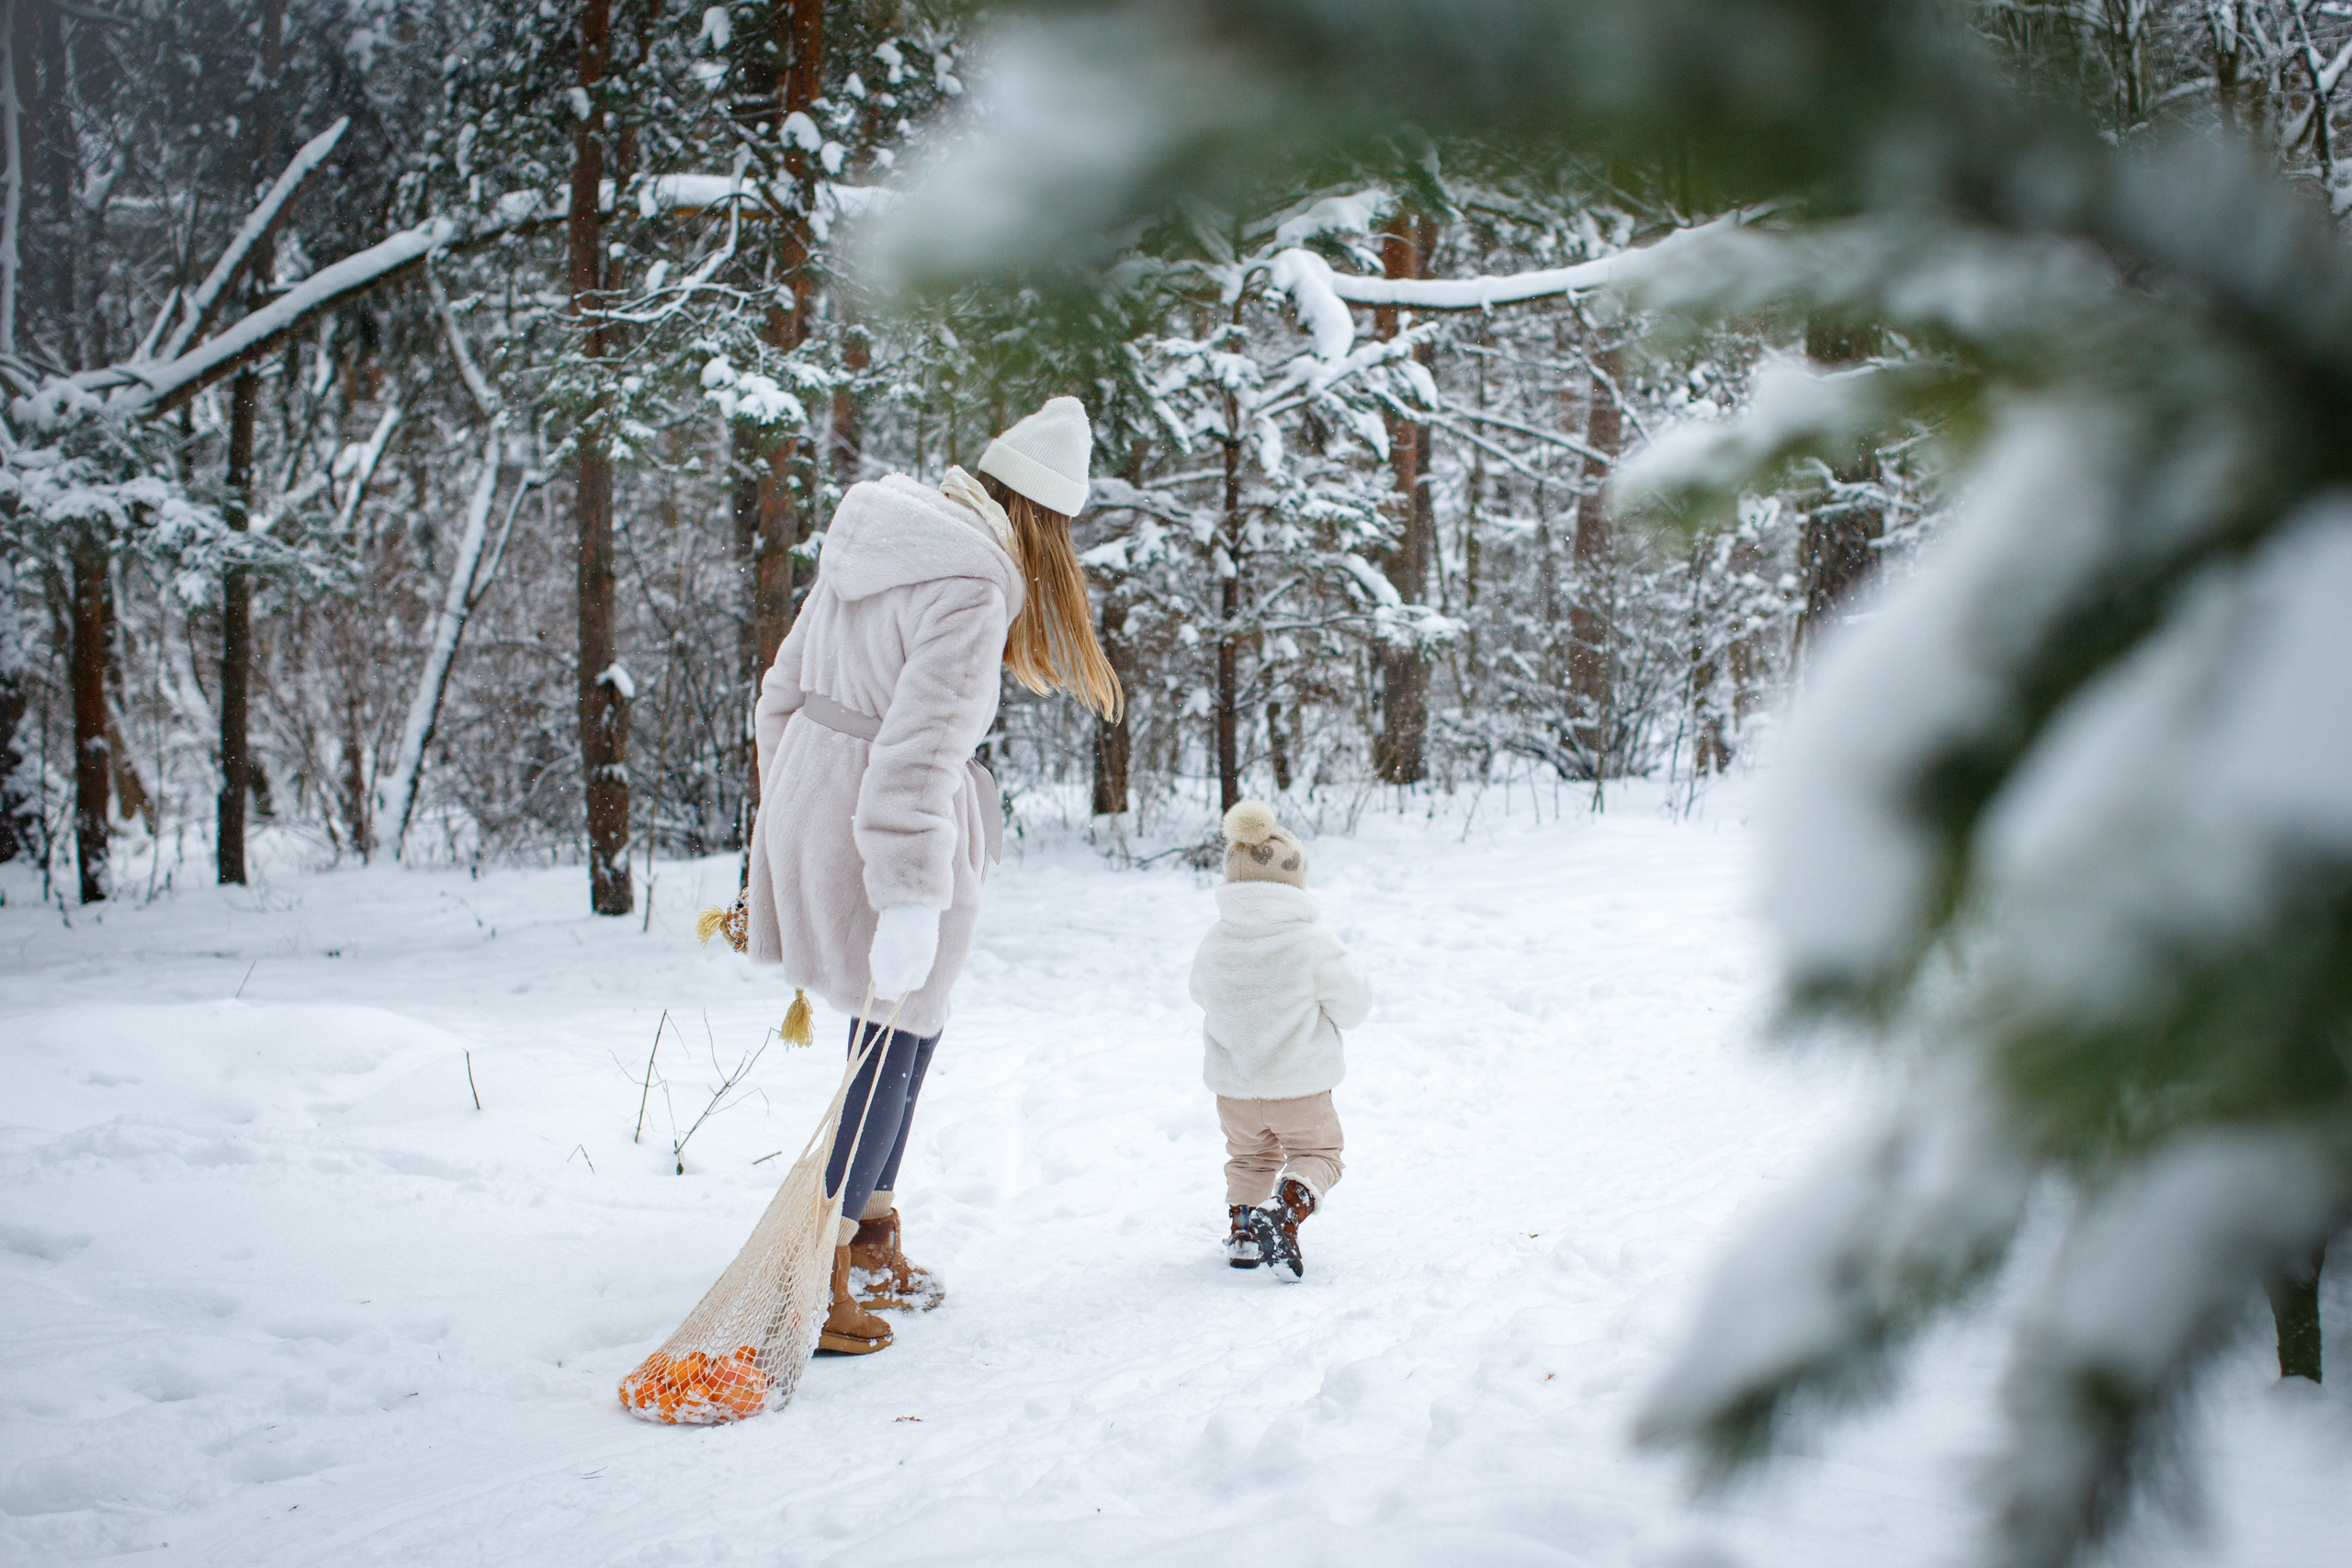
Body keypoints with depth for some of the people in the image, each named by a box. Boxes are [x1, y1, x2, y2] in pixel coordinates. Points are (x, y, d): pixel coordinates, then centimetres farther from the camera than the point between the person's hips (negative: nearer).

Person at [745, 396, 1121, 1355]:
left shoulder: (870, 541, 7)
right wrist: (912, 902, -27)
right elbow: (919, 750, -27)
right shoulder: (972, 589, -19)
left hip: (810, 812, 9)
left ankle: (873, 1246, 35)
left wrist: (790, 818, 26)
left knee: (892, 1036, 21)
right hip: (887, 836, -9)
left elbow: (782, 694, 16)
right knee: (899, 1040, 5)